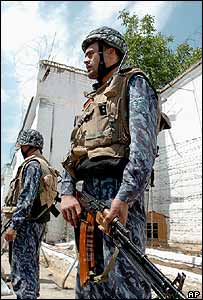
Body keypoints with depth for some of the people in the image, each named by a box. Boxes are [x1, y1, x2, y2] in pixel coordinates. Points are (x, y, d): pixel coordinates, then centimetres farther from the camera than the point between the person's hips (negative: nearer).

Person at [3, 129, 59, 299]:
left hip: (27, 223, -10)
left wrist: (13, 225, -20)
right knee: (31, 266, 18)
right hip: (38, 222, 10)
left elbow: (26, 198, -22)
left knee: (22, 269, -3)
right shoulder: (45, 165, 16)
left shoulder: (32, 164, -14)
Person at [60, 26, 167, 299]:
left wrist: (123, 197, -22)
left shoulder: (134, 83, 7)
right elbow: (72, 155, 18)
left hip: (118, 195, -8)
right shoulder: (91, 101, 28)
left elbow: (143, 143, -11)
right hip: (86, 198, 8)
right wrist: (67, 193, 1)